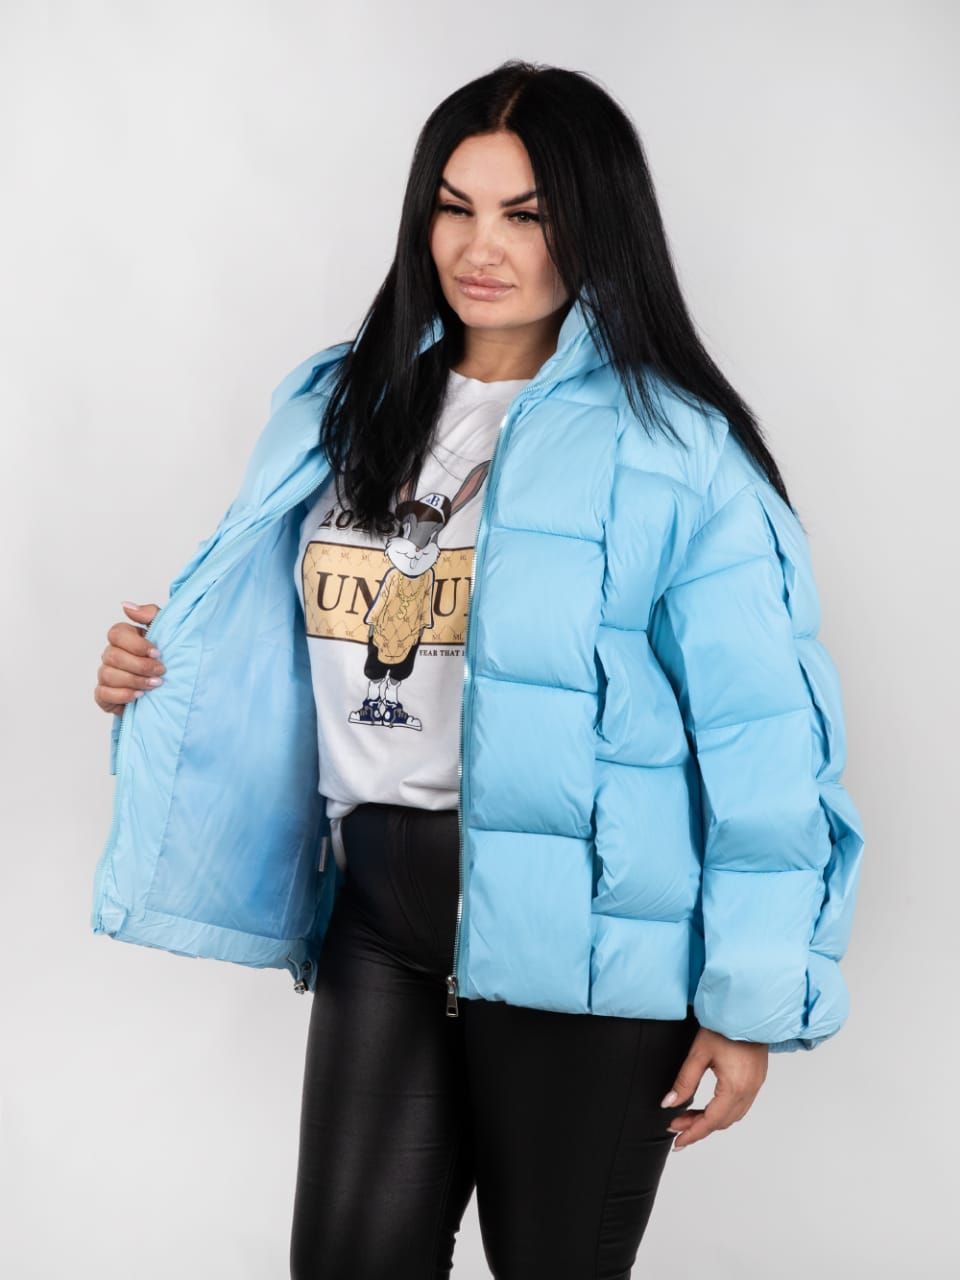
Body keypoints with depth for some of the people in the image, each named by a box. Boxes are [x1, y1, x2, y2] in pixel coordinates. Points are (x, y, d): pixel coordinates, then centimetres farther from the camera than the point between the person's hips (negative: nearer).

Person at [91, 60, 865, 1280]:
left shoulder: (672, 450, -9)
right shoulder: (341, 406, 8)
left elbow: (760, 739, -10)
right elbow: (281, 640, 21)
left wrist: (751, 999, -10)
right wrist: (161, 670, 1)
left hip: (577, 928, -4)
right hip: (380, 903, 4)